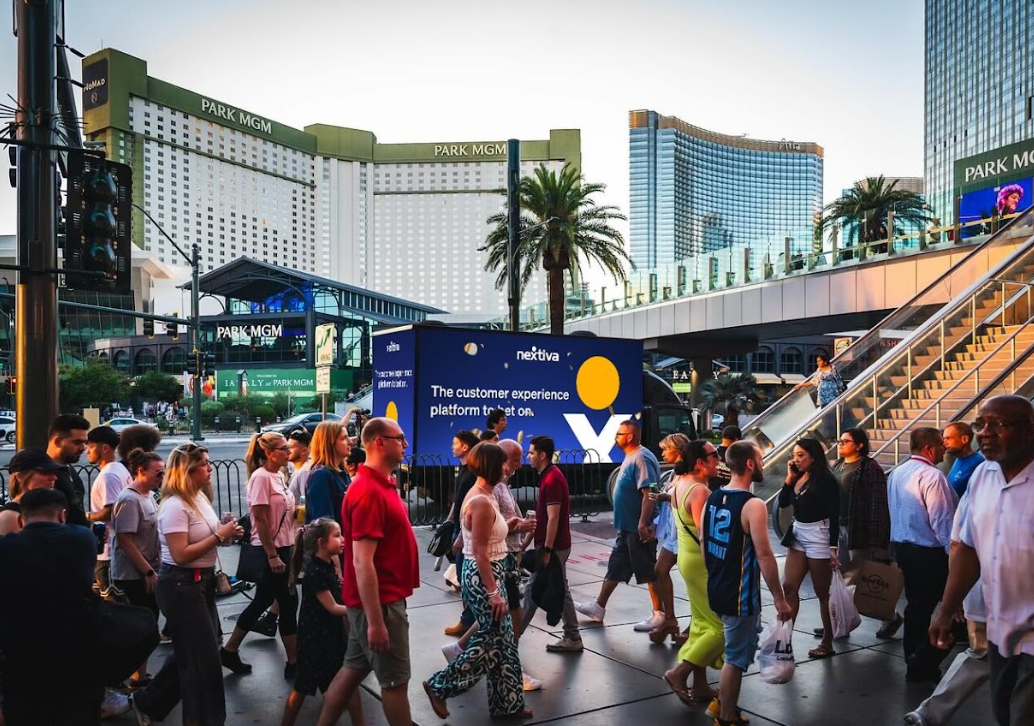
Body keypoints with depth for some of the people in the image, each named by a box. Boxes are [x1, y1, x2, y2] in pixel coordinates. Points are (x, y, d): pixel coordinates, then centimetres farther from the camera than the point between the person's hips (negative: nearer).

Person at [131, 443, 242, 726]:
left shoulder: (200, 497, 6)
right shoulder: (175, 506, -21)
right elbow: (181, 555, -26)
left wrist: (227, 532, -3)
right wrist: (219, 536, -22)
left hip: (201, 582, 9)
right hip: (180, 586, -9)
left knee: (190, 652, 20)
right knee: (204, 656, 2)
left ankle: (147, 702, 37)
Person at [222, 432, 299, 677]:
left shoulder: (278, 476, 9)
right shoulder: (261, 477, -17)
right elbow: (260, 520, -19)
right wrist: (272, 556, -20)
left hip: (282, 548, 9)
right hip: (269, 551, -9)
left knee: (263, 601, 16)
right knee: (288, 603, 0)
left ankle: (229, 652, 30)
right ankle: (293, 662, 12)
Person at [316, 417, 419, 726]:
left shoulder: (382, 484, 9)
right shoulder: (369, 492, -23)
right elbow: (362, 563, -25)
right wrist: (375, 622, -24)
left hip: (382, 598, 10)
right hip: (380, 601, -10)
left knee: (354, 668, 17)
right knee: (395, 679, 4)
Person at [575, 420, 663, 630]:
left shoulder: (641, 458, -20)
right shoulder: (630, 457, 13)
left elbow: (649, 493, -27)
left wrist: (643, 524, -30)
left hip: (639, 529, -11)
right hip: (627, 527, 11)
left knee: (649, 571, 0)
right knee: (615, 567, 17)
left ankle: (659, 615, 11)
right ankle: (599, 607, 27)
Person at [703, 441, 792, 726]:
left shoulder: (713, 498, 4)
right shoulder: (753, 505, -20)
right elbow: (764, 557, -21)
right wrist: (779, 599, -13)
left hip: (716, 590, 8)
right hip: (740, 595, -8)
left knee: (738, 647, 24)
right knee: (736, 656, 7)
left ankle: (722, 703, 32)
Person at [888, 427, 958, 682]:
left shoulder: (896, 474, 9)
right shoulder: (931, 476, -19)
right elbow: (943, 520, -21)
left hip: (902, 547, 9)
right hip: (930, 552, -9)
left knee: (917, 605, 17)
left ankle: (914, 662, 23)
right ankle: (923, 664, 2)